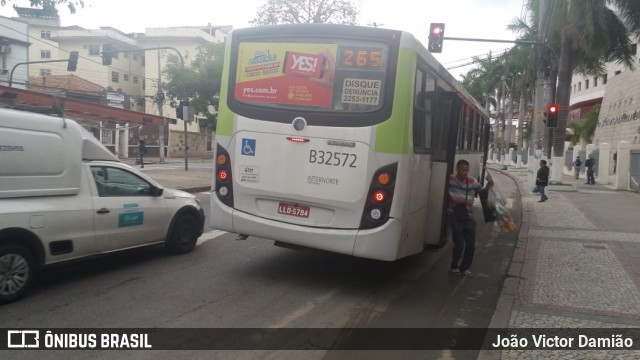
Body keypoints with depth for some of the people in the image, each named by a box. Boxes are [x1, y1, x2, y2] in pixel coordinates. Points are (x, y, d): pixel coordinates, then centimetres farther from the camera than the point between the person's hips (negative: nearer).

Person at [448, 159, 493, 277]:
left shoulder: (472, 182, 2)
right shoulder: (450, 180, -7)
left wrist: (489, 184, -9)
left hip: (468, 217, 4)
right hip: (455, 217, -4)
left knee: (471, 245, 4)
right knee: (459, 243, -8)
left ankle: (465, 267, 26)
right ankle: (454, 266, 17)